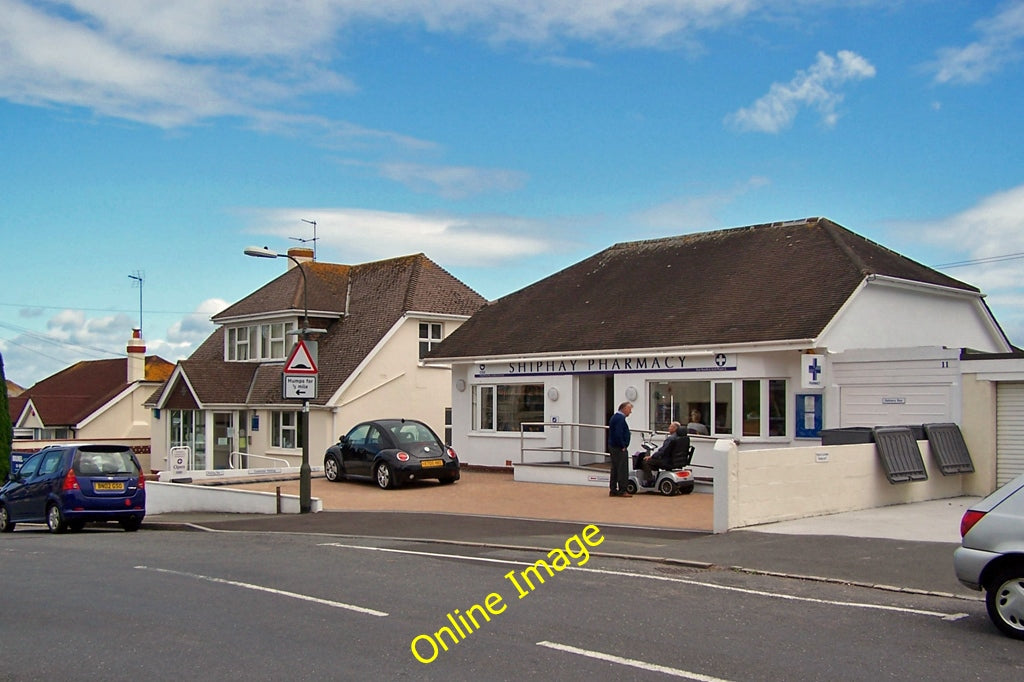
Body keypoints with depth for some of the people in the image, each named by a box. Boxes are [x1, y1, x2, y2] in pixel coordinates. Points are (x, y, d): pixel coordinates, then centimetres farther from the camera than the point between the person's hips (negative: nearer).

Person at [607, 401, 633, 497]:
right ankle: (622, 491, -5)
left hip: (613, 446, 10)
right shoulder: (620, 418, -16)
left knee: (615, 469, 13)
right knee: (622, 470, -6)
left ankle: (613, 490, 16)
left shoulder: (615, 417, 16)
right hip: (619, 448, -10)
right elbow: (618, 434, -25)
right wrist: (623, 446, -16)